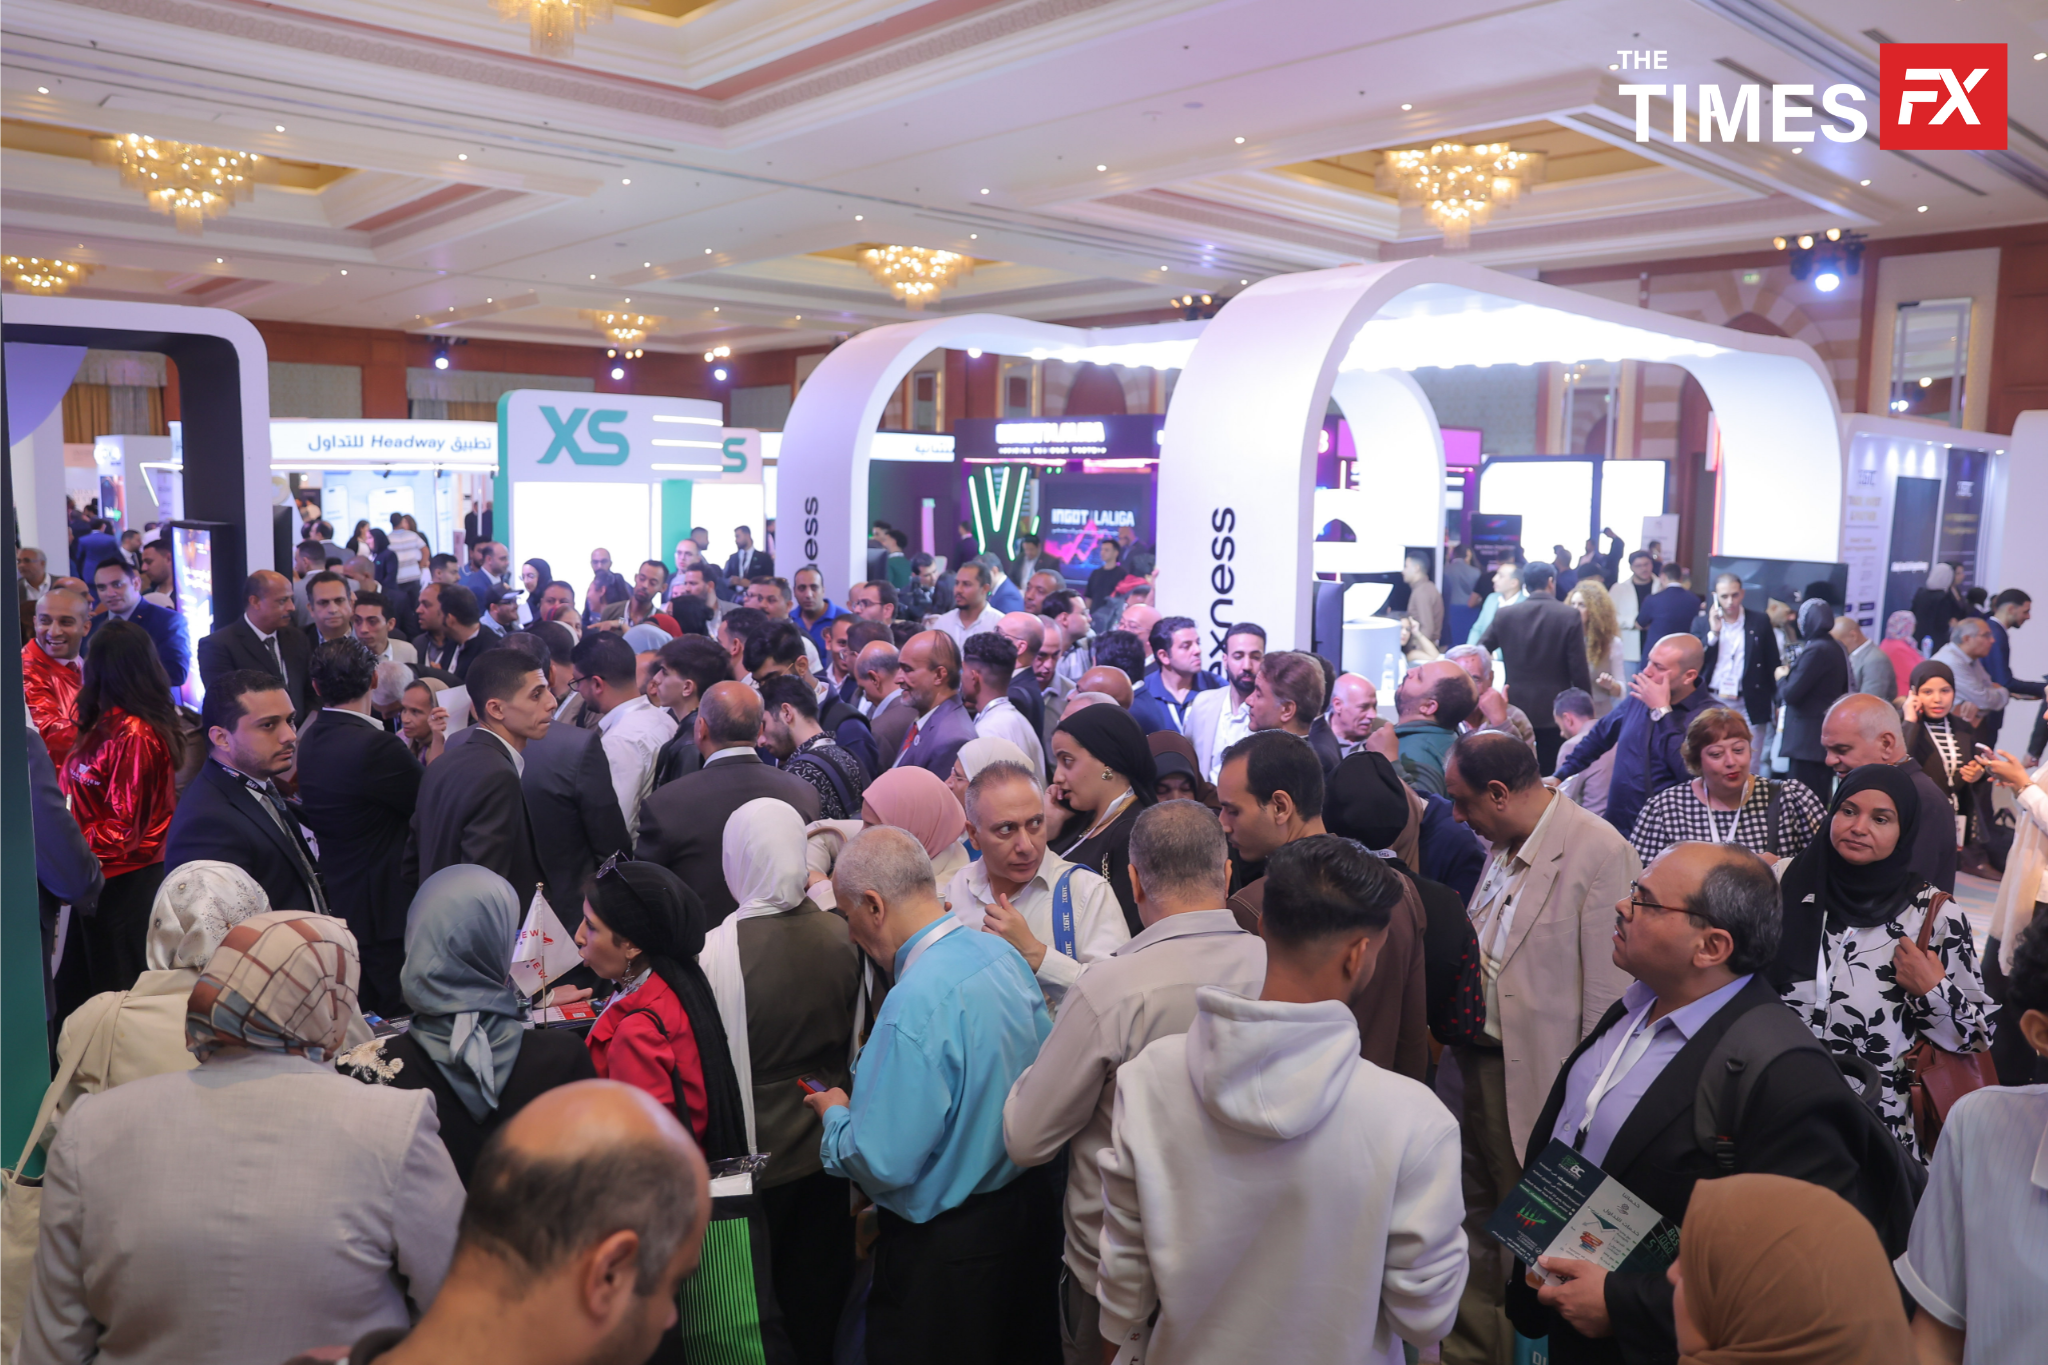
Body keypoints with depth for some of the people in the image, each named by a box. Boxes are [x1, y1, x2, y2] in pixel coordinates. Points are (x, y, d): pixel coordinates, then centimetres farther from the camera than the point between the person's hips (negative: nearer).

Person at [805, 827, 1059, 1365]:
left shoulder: (915, 1005, -30)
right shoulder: (1001, 953, -4)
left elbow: (883, 1164, -27)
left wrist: (835, 1114, -6)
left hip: (945, 1247, -8)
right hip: (1029, 1204, 8)